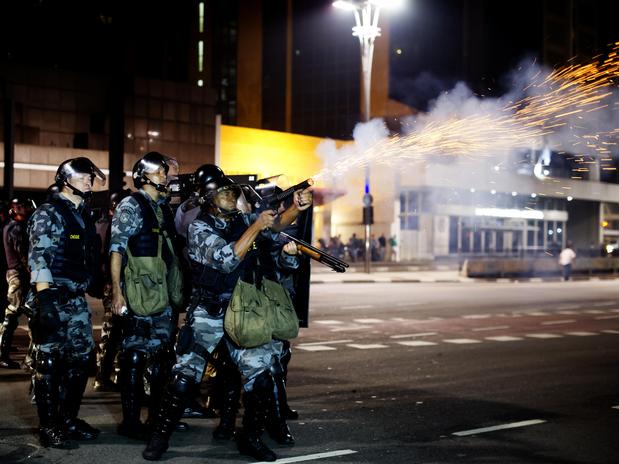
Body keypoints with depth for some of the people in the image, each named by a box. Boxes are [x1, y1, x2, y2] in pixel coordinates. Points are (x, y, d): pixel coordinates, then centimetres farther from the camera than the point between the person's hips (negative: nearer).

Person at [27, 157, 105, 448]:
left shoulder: (83, 215, 17)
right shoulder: (48, 213, -8)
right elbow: (39, 259, -15)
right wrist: (44, 300, -23)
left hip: (77, 299, 8)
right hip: (53, 298, -8)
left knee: (81, 358, 10)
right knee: (49, 362, -2)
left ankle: (68, 418, 22)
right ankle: (49, 427, 4)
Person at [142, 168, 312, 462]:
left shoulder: (243, 220, 8)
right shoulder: (199, 228, -8)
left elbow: (275, 225, 2)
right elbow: (226, 259, -21)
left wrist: (296, 208, -19)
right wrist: (256, 227, -23)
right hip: (207, 316, -4)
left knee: (261, 376, -2)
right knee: (184, 376, -6)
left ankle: (251, 438, 13)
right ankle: (160, 436, 9)